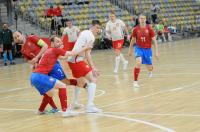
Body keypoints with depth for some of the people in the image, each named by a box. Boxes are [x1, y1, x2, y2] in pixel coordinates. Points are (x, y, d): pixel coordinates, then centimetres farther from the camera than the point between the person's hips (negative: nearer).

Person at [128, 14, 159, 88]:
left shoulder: (149, 29, -9)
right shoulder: (136, 29, -6)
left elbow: (154, 40, -6)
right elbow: (133, 40, 10)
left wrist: (156, 52, -11)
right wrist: (130, 50, 17)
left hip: (147, 49, 1)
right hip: (139, 48, -1)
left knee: (149, 68, 12)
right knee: (138, 63, -27)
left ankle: (150, 71, 54)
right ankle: (135, 81, -19)